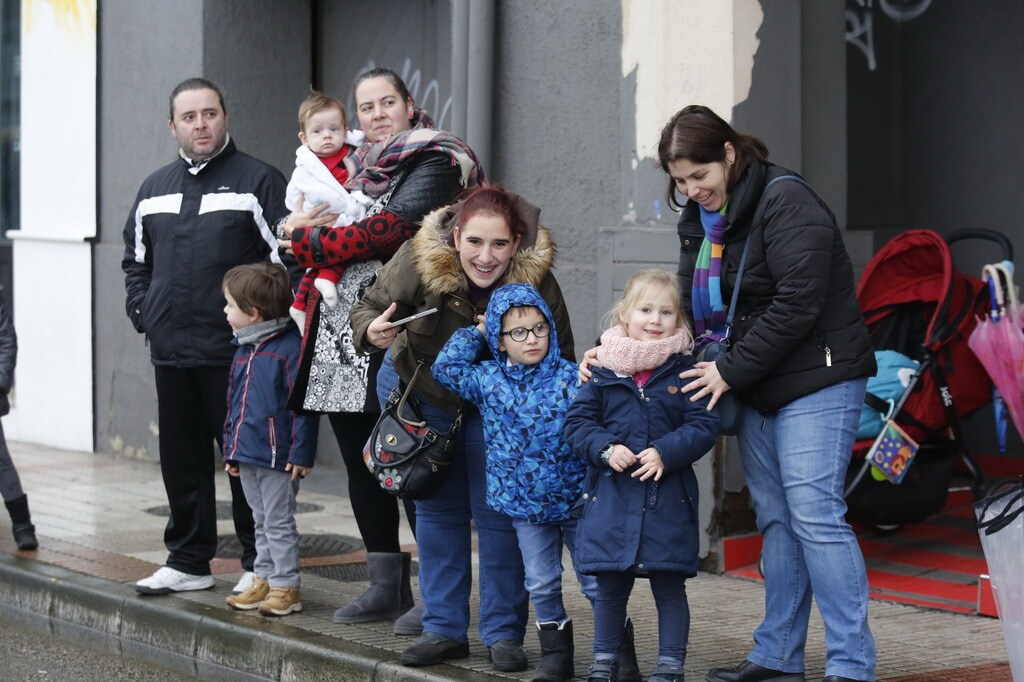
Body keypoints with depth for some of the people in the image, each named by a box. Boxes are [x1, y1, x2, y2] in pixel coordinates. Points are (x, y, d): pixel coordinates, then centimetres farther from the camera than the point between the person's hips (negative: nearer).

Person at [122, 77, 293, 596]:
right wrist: (142, 311, 12)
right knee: (181, 459, 10)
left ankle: (259, 562, 6)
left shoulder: (258, 181, -2)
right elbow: (136, 260, 26)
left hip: (235, 353, -6)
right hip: (171, 353, 6)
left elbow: (287, 258, -6)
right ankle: (187, 561, 19)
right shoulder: (153, 190, 16)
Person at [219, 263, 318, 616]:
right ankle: (264, 579, 24)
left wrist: (301, 453, -19)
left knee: (279, 522, -1)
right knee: (261, 522, 16)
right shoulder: (243, 351, 12)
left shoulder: (290, 347, -15)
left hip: (278, 456, -8)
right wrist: (230, 449, 19)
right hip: (247, 455, 8)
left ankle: (285, 586, 5)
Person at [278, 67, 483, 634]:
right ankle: (386, 587, 18)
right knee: (359, 460, 9)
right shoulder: (356, 167, 21)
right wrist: (300, 225, -7)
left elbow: (393, 228, -17)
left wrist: (312, 240, -10)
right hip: (343, 335, 8)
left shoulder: (433, 162, -3)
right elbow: (300, 227, 16)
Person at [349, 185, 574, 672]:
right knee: (437, 511, 9)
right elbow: (370, 307, -19)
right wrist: (373, 332, -42)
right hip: (421, 390, 1)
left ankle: (503, 633, 10)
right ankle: (444, 629, 18)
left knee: (498, 514, -1)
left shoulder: (536, 278, -29)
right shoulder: (418, 260, -31)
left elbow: (559, 356, -16)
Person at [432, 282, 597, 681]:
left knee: (596, 582, 3)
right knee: (541, 584, 10)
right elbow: (446, 368, 1)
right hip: (525, 504, 3)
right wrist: (475, 332, 3)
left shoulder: (570, 377, -10)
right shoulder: (488, 380, 0)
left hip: (576, 499, -3)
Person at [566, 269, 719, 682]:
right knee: (610, 585, 10)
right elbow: (577, 422, 4)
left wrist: (665, 453, -18)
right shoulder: (603, 369, 3)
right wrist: (605, 448, -14)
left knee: (669, 586, 5)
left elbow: (704, 425, -5)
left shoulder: (684, 369, -1)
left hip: (668, 496, -1)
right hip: (611, 495, 1)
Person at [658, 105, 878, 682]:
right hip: (756, 389, 8)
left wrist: (731, 372, -16)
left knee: (815, 515, -13)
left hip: (816, 382, -8)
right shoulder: (701, 220, 12)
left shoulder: (784, 201, -15)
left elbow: (797, 304, -21)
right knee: (776, 520, 10)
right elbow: (693, 302, 19)